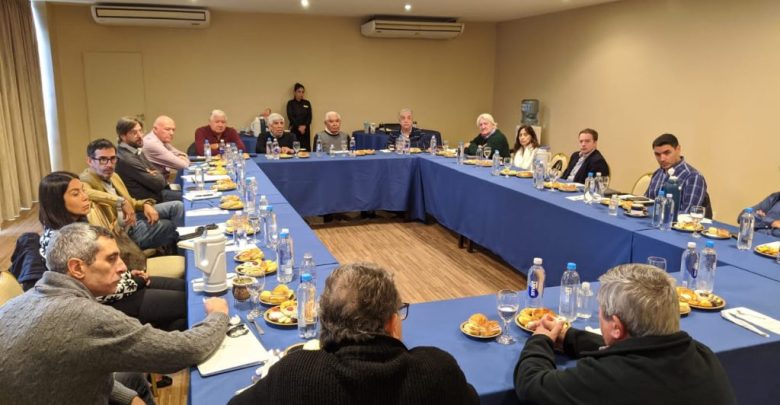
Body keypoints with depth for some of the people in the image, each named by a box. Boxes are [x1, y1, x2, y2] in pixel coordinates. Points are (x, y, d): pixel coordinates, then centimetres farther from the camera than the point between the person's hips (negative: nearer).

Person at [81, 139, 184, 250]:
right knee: (170, 225, -8)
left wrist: (146, 205, -4)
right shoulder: (86, 180, -14)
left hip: (133, 221, 8)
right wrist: (121, 201, -36)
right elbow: (84, 192, -39)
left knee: (177, 206, -2)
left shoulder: (114, 176, 11)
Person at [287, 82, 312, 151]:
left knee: (306, 148, -5)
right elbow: (290, 117, -5)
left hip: (305, 129, 2)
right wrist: (299, 126, -14)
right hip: (294, 129, -2)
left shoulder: (307, 103, 10)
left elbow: (309, 116, 4)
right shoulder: (290, 103, 3)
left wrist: (304, 126, -12)